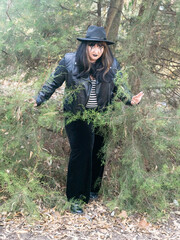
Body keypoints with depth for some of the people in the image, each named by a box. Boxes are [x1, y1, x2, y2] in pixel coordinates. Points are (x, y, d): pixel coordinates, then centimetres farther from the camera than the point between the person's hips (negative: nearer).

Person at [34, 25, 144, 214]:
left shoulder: (111, 65, -1)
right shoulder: (69, 62, -8)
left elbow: (119, 87, 9)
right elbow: (53, 82, 2)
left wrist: (130, 99, -8)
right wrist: (39, 100, -2)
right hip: (77, 116, -3)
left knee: (97, 153, 9)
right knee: (81, 152, -10)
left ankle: (91, 190, 29)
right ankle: (75, 198, 2)